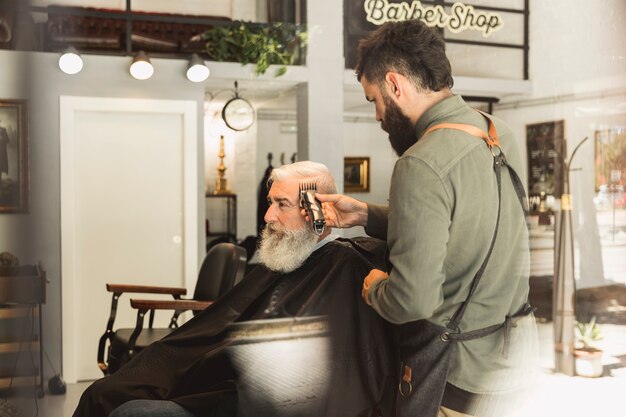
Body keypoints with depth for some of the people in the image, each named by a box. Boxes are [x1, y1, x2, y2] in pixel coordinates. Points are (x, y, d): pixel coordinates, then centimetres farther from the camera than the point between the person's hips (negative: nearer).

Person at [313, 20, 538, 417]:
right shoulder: (499, 133, 1)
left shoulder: (421, 165, -25)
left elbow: (413, 301, -27)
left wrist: (374, 287, -6)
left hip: (466, 363, -8)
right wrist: (367, 215, 9)